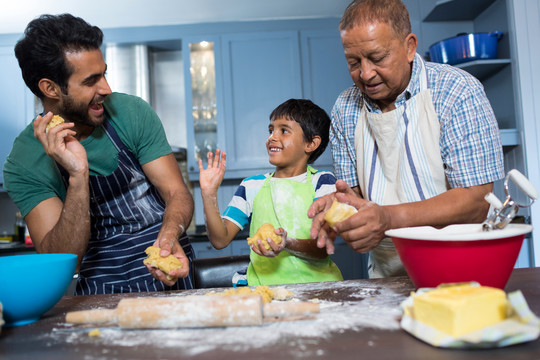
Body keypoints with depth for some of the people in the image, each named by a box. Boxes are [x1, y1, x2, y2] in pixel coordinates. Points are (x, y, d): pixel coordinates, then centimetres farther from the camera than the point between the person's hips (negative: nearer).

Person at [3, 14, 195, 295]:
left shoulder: (132, 112, -5)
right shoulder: (23, 164, -9)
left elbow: (177, 193, -4)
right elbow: (61, 262, -15)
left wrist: (169, 235, -26)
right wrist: (78, 176, -27)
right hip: (100, 288, 1)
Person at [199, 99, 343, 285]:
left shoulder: (322, 181, 5)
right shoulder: (252, 186, 14)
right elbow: (220, 239, 5)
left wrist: (287, 244, -25)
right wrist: (209, 194, -8)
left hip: (315, 283, -1)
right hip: (264, 284, 2)